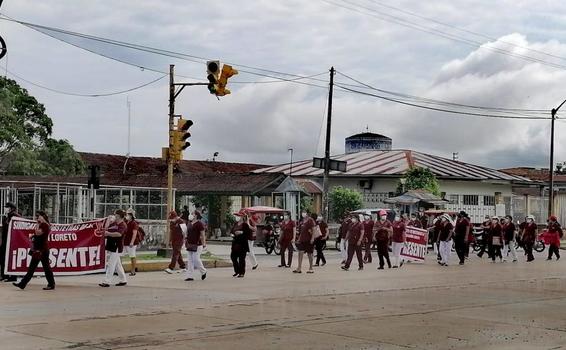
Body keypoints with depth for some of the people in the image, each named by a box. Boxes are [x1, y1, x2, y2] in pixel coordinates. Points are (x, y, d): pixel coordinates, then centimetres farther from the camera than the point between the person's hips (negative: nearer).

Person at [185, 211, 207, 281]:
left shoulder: (199, 223, -8)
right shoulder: (189, 223, 15)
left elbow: (203, 234, -11)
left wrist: (203, 243, -15)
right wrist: (186, 241, 18)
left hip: (197, 245, -8)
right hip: (190, 244, 8)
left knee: (196, 259, -9)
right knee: (190, 260, 3)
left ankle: (203, 272, 14)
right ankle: (189, 276, 4)